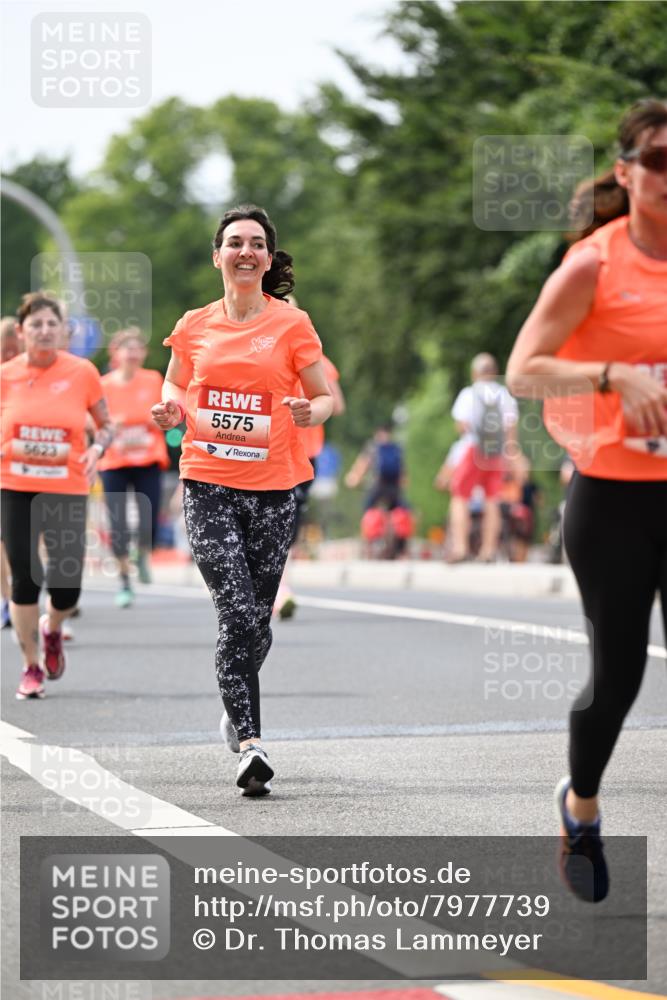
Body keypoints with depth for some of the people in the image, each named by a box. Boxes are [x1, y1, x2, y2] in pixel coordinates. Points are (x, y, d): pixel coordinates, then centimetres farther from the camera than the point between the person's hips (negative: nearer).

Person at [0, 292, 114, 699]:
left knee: (67, 585, -3)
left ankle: (52, 630, 33)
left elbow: (107, 425, 7)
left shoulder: (82, 372, -3)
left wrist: (97, 448, -13)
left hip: (68, 489, 0)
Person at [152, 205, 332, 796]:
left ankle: (238, 712, 33)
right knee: (237, 614, -13)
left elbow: (325, 398, 5)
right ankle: (250, 744, -15)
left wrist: (310, 412, -18)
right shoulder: (194, 327, 6)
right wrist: (171, 411, -4)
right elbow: (175, 389, 19)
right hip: (208, 486, 0)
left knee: (257, 617, 6)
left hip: (274, 487, 0)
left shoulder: (291, 325, 1)